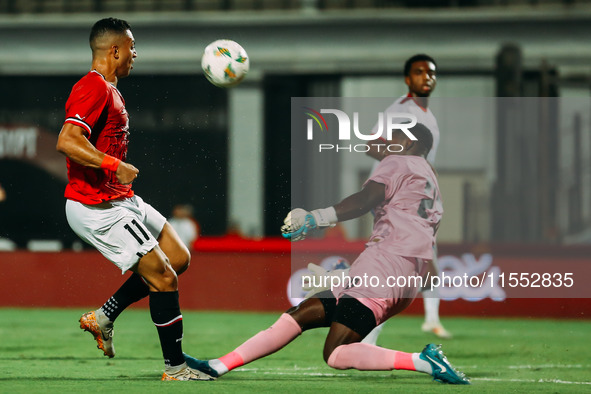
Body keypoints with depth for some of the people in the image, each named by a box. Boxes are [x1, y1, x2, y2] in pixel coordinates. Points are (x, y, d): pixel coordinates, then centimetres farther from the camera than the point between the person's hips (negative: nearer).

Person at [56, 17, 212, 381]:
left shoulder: (108, 89, 17)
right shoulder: (94, 88, -16)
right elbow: (67, 141, -28)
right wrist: (115, 166, -32)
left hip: (120, 201, 11)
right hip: (97, 209, -11)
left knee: (179, 258, 12)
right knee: (163, 277, -10)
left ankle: (104, 317, 14)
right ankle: (175, 367, -3)